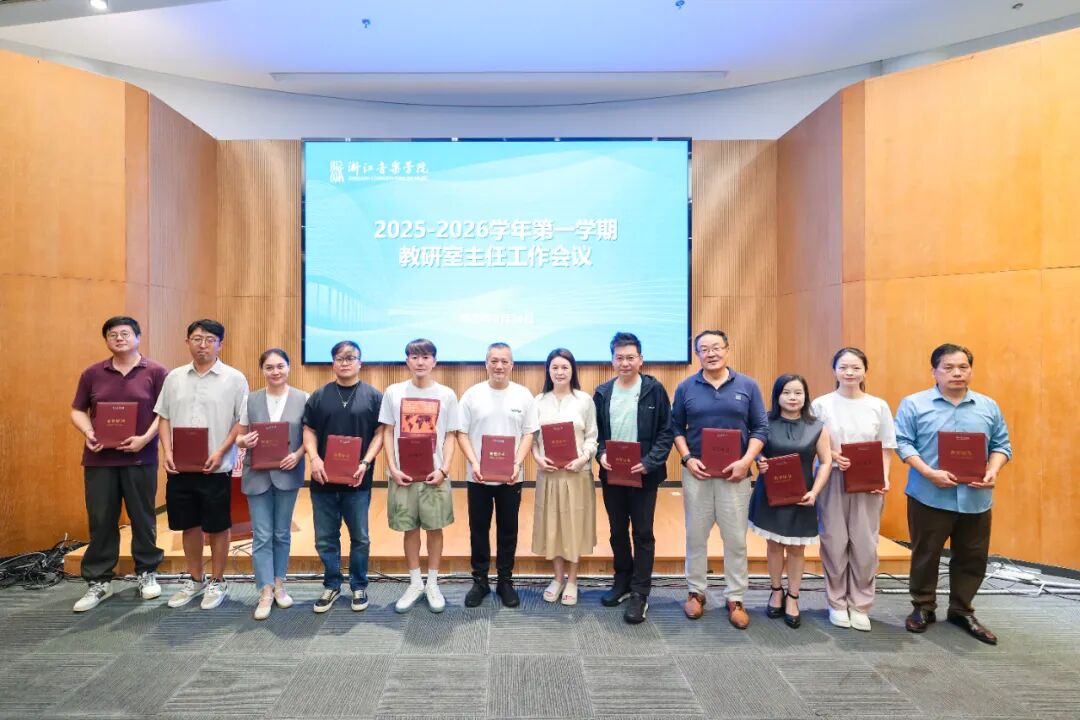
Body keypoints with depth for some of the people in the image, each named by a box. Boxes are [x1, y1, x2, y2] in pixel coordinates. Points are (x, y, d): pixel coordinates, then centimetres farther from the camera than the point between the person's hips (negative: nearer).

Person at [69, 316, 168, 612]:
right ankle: (99, 581, 18)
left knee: (143, 518, 7)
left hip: (140, 458, -2)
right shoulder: (92, 373, 8)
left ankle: (147, 574, 23)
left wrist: (145, 438, -16)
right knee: (101, 520, 6)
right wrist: (89, 433, -8)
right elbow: (78, 411, 11)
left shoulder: (156, 372, -1)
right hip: (99, 459, 2)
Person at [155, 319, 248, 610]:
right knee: (189, 525, 15)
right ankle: (194, 580, 31)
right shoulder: (174, 378, 8)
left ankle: (217, 582, 22)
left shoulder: (234, 378, -5)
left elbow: (243, 421, -7)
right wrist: (167, 452, -3)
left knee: (217, 527, 6)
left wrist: (220, 452, -16)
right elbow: (164, 417, 11)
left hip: (216, 467, -4)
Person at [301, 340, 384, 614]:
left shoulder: (374, 396, 1)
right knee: (325, 539, 10)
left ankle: (359, 587, 25)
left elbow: (380, 433, -2)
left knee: (360, 538, 8)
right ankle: (331, 585, 28)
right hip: (324, 480, 2)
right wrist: (314, 458, -12)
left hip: (358, 480, -2)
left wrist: (365, 463, -14)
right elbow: (309, 431, 6)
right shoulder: (319, 396, 8)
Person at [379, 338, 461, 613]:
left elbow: (450, 436, 2)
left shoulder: (446, 394, 0)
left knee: (435, 528, 7)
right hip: (403, 473, 1)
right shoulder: (393, 392, 1)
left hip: (434, 474, 0)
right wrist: (393, 468, -7)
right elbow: (387, 433, 3)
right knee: (410, 528, 10)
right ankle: (415, 583, 26)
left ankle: (432, 584, 24)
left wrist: (444, 469, -10)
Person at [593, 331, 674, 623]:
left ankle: (640, 594, 15)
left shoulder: (654, 390, -6)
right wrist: (601, 454, -10)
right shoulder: (602, 392, 5)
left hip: (643, 474, -3)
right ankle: (622, 580, 33)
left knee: (643, 534, 5)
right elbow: (595, 431, 8)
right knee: (617, 531, 16)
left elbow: (666, 432, -6)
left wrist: (649, 462, -16)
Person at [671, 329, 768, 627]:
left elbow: (761, 428, 2)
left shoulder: (747, 386, 1)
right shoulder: (686, 387, 2)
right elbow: (676, 427, 5)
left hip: (734, 474, 0)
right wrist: (687, 458, -8)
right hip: (697, 472, 1)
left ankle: (735, 599, 19)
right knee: (696, 535, 9)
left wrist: (746, 461, -10)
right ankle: (696, 592, 24)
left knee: (736, 538, 6)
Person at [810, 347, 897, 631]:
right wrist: (832, 456, -17)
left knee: (865, 545, 5)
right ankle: (837, 603, 21)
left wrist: (885, 478, -8)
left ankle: (860, 605, 21)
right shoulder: (821, 404, -1)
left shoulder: (878, 406, 3)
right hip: (832, 481, -1)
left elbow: (885, 448, 6)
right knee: (834, 543, 4)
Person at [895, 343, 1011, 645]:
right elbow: (902, 443, -7)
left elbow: (1001, 446, 10)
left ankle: (962, 611, 30)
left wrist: (993, 472, -9)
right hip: (929, 496, -3)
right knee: (925, 555, 8)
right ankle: (923, 608, 24)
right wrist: (929, 473, -19)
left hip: (976, 499, 4)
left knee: (972, 558, 12)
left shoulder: (988, 407, 9)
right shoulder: (914, 404, -3)